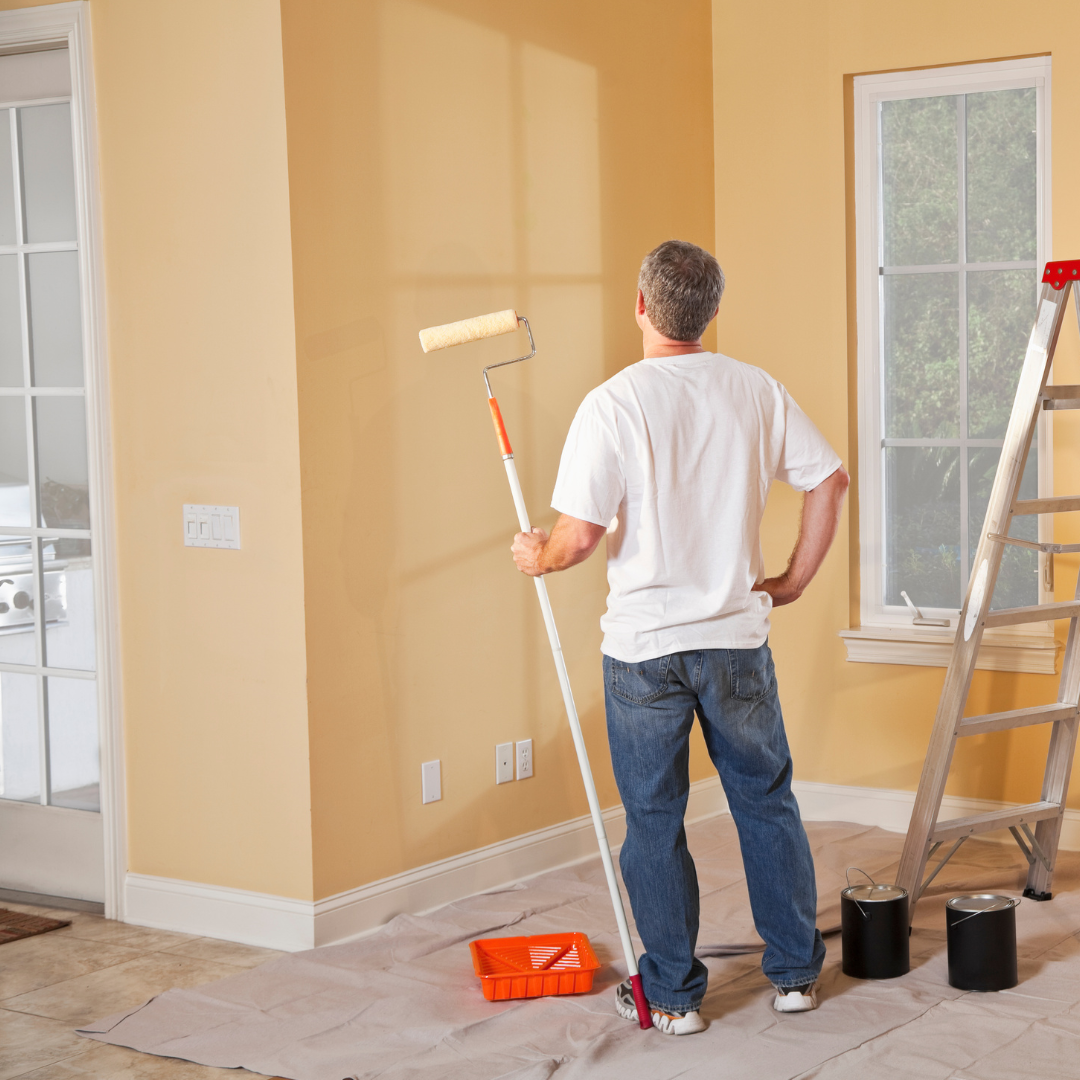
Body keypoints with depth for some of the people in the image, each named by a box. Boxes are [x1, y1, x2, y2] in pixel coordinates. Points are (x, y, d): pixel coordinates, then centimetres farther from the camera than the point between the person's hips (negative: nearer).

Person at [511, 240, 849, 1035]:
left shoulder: (614, 404, -14)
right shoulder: (757, 391, 0)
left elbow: (580, 535, -18)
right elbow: (829, 480, 4)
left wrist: (539, 557, 4)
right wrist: (795, 580, 14)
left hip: (645, 647, -3)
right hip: (738, 639, 3)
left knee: (654, 824, 9)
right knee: (767, 802, 17)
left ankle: (673, 994, 17)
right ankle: (796, 971, 25)